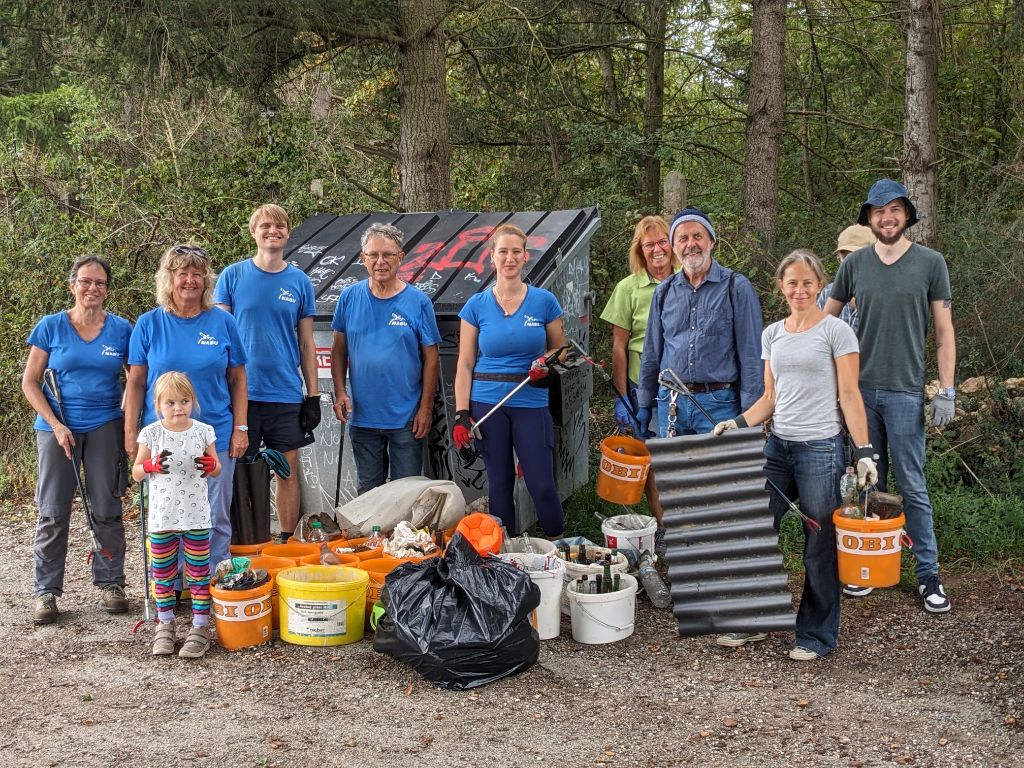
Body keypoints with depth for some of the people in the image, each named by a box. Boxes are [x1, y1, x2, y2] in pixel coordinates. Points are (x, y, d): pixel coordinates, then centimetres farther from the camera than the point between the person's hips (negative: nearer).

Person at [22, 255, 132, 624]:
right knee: (53, 513, 3)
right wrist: (56, 425, -10)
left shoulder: (121, 329, 0)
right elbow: (30, 382, 0)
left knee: (107, 510, 6)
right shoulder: (51, 327, -2)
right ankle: (46, 591, 12)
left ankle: (110, 583, 20)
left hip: (105, 427, 1)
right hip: (57, 427, 0)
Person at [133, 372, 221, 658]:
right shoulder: (151, 434, -4)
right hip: (162, 515, 0)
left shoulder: (203, 431, -2)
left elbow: (217, 469, 7)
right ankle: (164, 624, 25)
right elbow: (136, 473, 2)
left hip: (196, 515, 0)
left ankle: (200, 627, 12)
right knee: (162, 572, 10)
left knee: (198, 571, 4)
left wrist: (210, 466, -16)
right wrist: (152, 466, -19)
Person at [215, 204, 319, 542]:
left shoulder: (300, 282, 7)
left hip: (286, 394, 1)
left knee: (288, 472, 5)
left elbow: (307, 343, 9)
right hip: (241, 393, -1)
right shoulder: (232, 276, 2)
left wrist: (313, 395, 5)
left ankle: (288, 541, 17)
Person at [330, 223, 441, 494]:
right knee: (367, 491, 15)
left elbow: (431, 358, -3)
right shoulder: (349, 297, 2)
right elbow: (339, 349, 7)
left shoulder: (418, 302, -5)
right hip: (362, 415, 2)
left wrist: (426, 408, -7)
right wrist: (340, 392, -4)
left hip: (407, 418, -2)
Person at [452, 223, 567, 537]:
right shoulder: (476, 306, 2)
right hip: (487, 402, 1)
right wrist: (461, 414, -5)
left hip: (531, 403, -1)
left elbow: (559, 347, 13)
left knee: (542, 484, -2)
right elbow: (465, 364, 3)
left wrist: (547, 363, -10)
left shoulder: (544, 301, 1)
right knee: (499, 484, 9)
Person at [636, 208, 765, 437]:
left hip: (719, 404, -4)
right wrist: (644, 405, 14)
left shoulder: (736, 287, -2)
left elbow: (751, 355, -3)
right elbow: (651, 353, 17)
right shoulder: (664, 291, 11)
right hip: (670, 403, 4)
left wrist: (749, 412, -8)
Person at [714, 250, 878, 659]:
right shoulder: (772, 334, 12)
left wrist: (864, 451, -13)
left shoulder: (836, 331, -4)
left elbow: (849, 396, -7)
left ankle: (817, 634, 14)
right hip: (778, 445, 5)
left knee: (819, 545, 0)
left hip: (821, 447, -5)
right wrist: (738, 423, 1)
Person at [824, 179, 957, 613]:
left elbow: (944, 331, 1)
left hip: (905, 392, -3)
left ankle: (928, 573, 9)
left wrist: (946, 391, -4)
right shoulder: (855, 264, 6)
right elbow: (826, 318, 15)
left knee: (912, 486, -1)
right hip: (859, 389, 3)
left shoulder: (930, 263, 0)